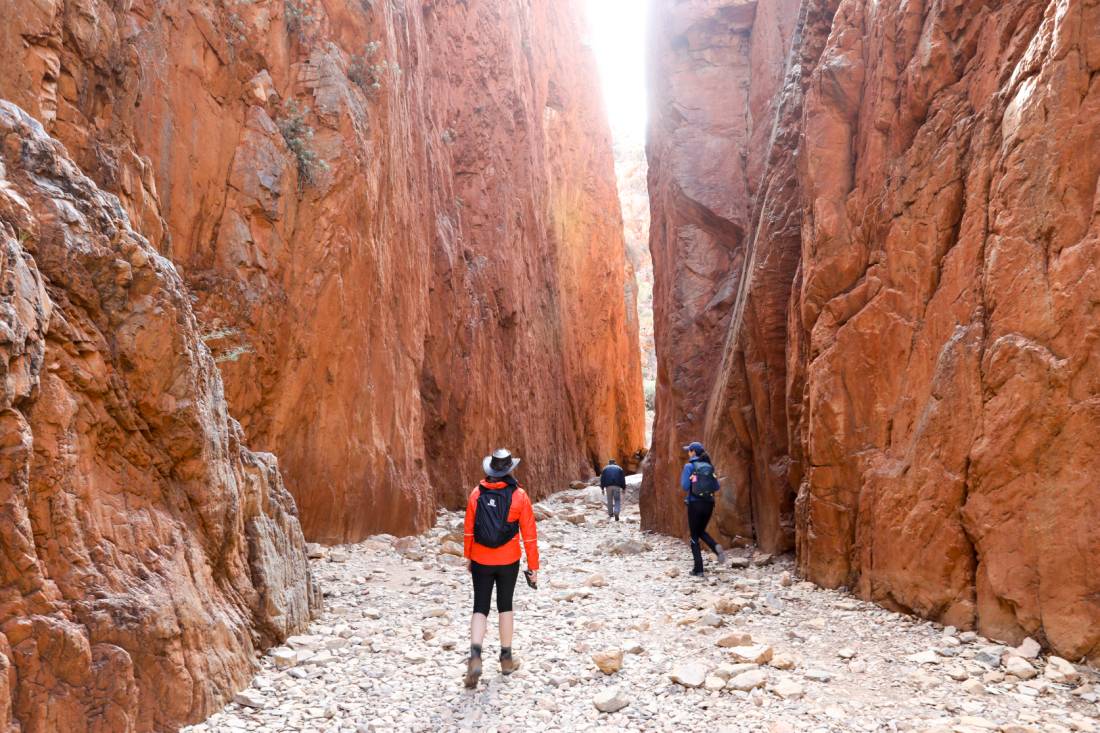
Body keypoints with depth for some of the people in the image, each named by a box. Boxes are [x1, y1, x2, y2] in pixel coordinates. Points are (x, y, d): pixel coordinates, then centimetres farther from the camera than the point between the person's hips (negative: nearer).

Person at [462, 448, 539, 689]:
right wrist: (533, 566, 1)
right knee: (505, 606, 16)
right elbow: (529, 534, -7)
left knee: (480, 608, 6)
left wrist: (468, 557, 14)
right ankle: (506, 658, 25)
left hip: (481, 561, 1)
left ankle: (475, 655, -15)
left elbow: (469, 529, 2)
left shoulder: (477, 494, -4)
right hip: (508, 561, -1)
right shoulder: (519, 496, -9)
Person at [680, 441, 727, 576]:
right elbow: (717, 487, 9)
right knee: (701, 532, 23)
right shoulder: (709, 466, 9)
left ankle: (698, 569, 4)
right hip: (709, 503, 5)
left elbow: (685, 486, -11)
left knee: (694, 536, 7)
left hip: (695, 503, -5)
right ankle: (716, 547, -6)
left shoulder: (689, 466, -6)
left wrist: (683, 474, 6)